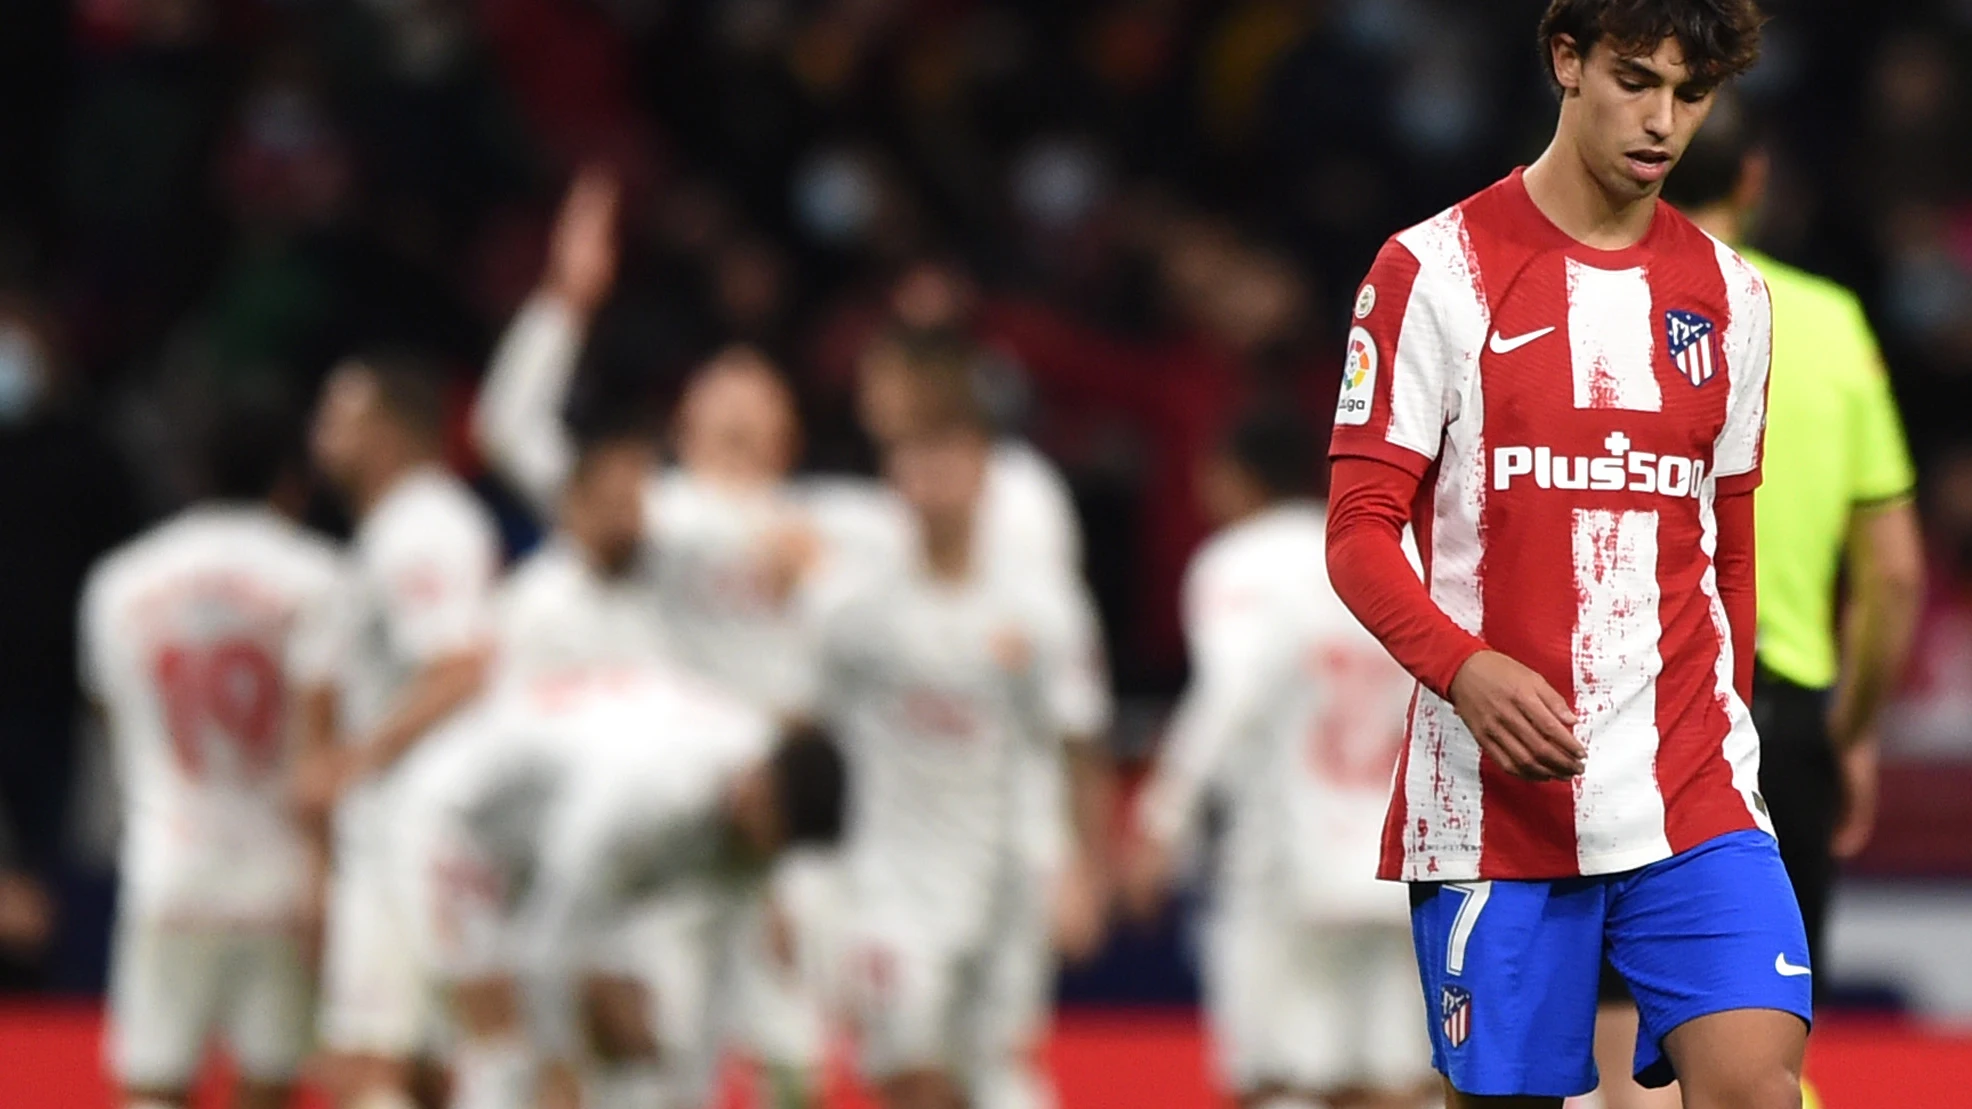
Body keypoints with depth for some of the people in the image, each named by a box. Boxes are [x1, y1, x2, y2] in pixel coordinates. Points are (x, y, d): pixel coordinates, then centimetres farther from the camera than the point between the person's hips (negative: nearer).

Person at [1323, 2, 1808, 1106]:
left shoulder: (1729, 293, 12)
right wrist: (1466, 670, -22)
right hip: (1492, 798, -3)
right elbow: (1362, 531, -5)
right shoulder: (1437, 270, -2)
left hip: (1694, 797, 3)